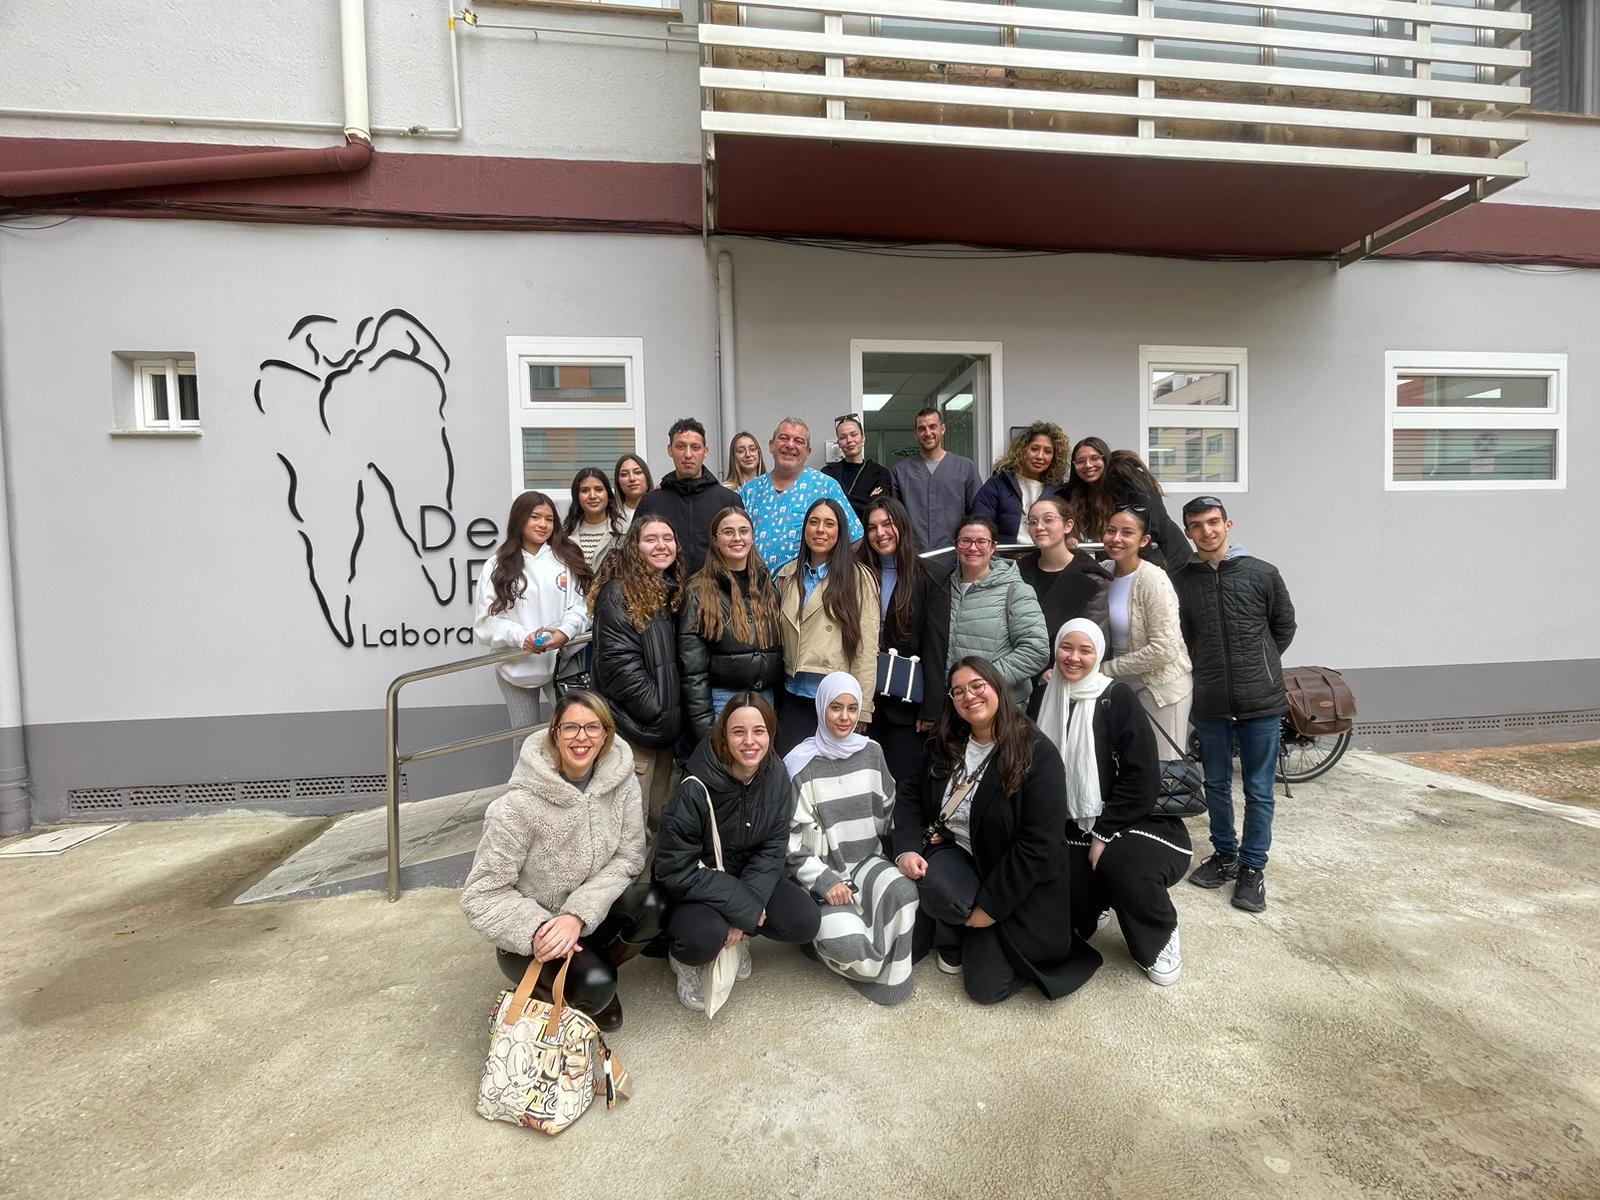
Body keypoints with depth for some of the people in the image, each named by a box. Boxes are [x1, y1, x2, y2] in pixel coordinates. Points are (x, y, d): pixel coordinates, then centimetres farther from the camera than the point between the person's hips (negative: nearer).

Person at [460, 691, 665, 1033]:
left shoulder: (621, 779, -13)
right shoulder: (520, 805, -24)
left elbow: (628, 857, -10)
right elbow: (481, 895, -16)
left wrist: (578, 914, -23)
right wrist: (535, 931, -29)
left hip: (590, 915, 4)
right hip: (529, 937, -3)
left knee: (651, 903, -25)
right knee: (594, 986, -29)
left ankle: (597, 970, 4)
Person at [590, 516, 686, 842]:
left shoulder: (674, 589, 12)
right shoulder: (618, 594, -12)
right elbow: (620, 664, -19)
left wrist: (675, 712, 7)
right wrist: (657, 712, -16)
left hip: (667, 723, 7)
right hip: (635, 724, -7)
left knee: (661, 815, 18)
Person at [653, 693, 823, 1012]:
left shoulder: (777, 777, -13)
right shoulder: (697, 788, -26)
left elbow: (773, 850, -8)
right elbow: (676, 869, -22)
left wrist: (747, 913, -21)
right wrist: (743, 906, -24)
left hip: (748, 876, 4)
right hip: (694, 886, -4)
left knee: (805, 921, -17)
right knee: (703, 938, -34)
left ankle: (739, 936, 12)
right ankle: (682, 955, 4)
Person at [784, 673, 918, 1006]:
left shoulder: (871, 752, 4)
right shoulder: (801, 764, -9)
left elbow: (889, 812, 12)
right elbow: (791, 838, -9)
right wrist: (824, 881, -18)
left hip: (868, 860, 4)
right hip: (822, 872, -4)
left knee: (904, 891, -29)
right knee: (847, 940, -29)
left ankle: (890, 975, -4)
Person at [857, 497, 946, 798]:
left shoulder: (926, 580, -3)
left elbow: (935, 648, -6)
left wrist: (931, 709, -10)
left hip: (907, 704, -3)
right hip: (865, 699, 3)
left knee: (901, 784, 3)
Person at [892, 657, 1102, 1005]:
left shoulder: (1037, 753, -19)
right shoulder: (946, 747, 1)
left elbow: (1039, 845, -21)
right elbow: (913, 801, 3)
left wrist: (991, 905, -18)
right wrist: (907, 849, -18)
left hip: (1016, 886, -4)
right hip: (956, 855, 4)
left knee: (986, 986, -10)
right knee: (930, 883, -31)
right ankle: (954, 936, 4)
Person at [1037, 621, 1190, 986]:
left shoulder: (1116, 698, -12)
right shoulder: (1046, 699, 2)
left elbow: (1143, 777, -16)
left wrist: (1104, 834, -18)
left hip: (1133, 820, -4)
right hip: (1076, 825, 4)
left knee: (1122, 862, -34)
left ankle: (1161, 939, 1)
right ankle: (1097, 904, 24)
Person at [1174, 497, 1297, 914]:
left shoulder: (1262, 574, -4)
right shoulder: (1181, 580, -2)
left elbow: (1285, 626, 8)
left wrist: (1261, 666, 10)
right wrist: (1205, 671, 6)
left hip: (1261, 702, -1)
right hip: (1210, 704, 2)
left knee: (1259, 790, 8)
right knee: (1216, 785, 15)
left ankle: (1252, 868, 22)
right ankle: (1224, 854, 33)